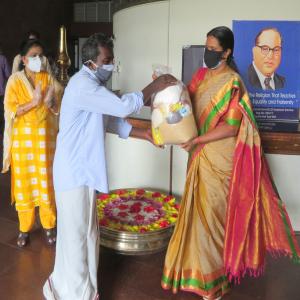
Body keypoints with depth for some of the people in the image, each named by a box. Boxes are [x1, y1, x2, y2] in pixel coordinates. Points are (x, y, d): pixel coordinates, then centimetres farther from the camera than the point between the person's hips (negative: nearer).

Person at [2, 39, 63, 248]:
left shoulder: (48, 79, 2)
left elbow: (58, 109, 1)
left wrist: (50, 102, -21)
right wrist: (34, 102, -23)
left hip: (44, 138, 1)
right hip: (22, 139, -1)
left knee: (46, 183, 5)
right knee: (24, 184, 6)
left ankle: (49, 226, 22)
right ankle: (25, 228, 22)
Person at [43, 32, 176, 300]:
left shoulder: (93, 84, 13)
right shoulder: (83, 85, -21)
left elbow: (112, 120, 17)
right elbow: (123, 107, -28)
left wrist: (143, 134, 9)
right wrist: (154, 87, -16)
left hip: (84, 169, 10)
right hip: (74, 171, -10)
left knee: (86, 230, 20)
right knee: (76, 232, 2)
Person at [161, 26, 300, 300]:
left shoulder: (232, 83, -14)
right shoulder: (201, 75, 8)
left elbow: (231, 127, -18)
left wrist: (197, 141, -21)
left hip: (219, 159, -7)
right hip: (200, 155, 7)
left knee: (213, 212, 3)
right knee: (199, 209, 16)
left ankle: (214, 277, 21)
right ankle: (200, 264, 36)